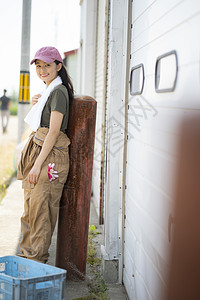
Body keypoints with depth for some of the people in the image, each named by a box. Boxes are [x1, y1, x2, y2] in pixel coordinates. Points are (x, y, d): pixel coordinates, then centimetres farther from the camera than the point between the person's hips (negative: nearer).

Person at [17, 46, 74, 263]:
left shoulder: (59, 91, -12)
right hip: (38, 152, 10)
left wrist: (38, 164, -19)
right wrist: (36, 105, 9)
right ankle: (28, 255, 23)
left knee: (40, 210, -6)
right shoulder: (48, 91, 18)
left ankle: (36, 261, 3)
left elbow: (53, 132, -18)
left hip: (50, 157, -10)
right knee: (30, 209, 13)